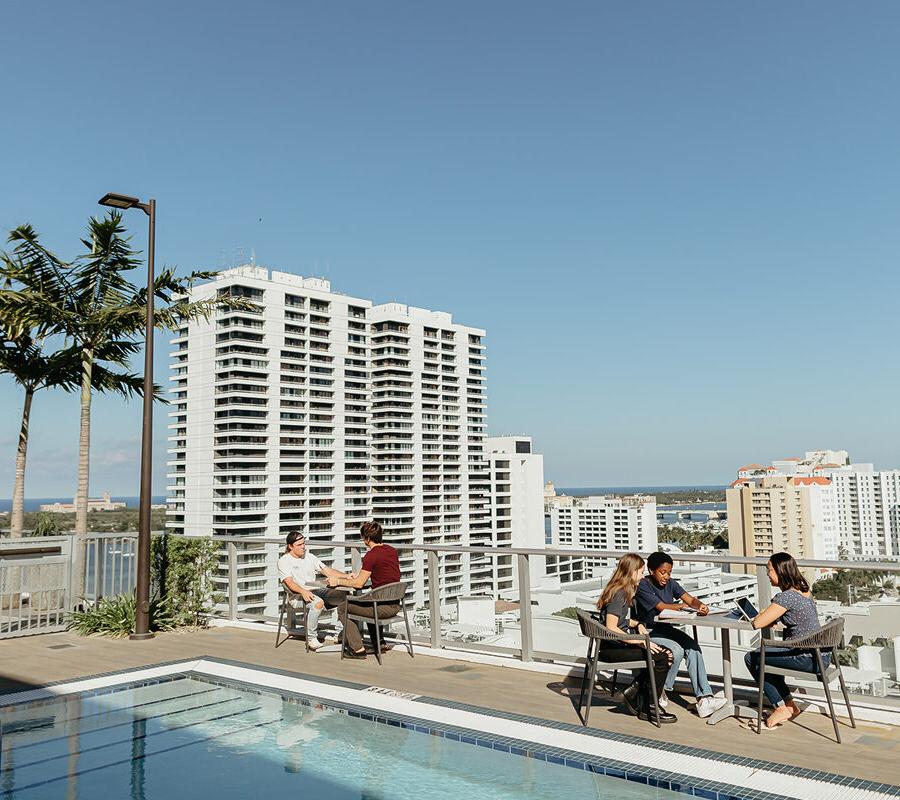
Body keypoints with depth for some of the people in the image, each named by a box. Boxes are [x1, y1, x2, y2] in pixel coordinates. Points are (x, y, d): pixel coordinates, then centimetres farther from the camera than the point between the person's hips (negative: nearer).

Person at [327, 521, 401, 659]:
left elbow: (359, 584, -11)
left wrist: (338, 581, 2)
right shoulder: (392, 550, 8)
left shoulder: (371, 555, -16)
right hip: (396, 605, 8)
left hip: (384, 608, -8)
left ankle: (357, 649, 6)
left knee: (342, 607, 8)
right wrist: (358, 575, 29)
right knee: (369, 601, 38)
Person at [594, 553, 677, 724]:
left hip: (618, 644, 10)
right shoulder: (619, 593, -17)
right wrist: (639, 641, -21)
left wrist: (637, 624, 8)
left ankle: (633, 694, 8)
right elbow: (611, 628, -24)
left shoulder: (622, 591, 13)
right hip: (611, 648, -10)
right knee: (661, 658, -17)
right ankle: (649, 709, -3)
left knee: (664, 653, 4)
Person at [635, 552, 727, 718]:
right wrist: (684, 606, -12)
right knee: (677, 650, -29)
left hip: (666, 629, 7)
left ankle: (704, 699, -23)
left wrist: (700, 606, -26)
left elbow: (690, 599, -4)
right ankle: (660, 691, -7)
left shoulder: (670, 583, 7)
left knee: (693, 648, -19)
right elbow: (662, 607, -21)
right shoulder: (643, 586, -14)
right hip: (649, 632, -6)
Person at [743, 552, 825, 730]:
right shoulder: (803, 590, 9)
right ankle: (789, 703, 27)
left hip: (809, 659, -9)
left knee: (752, 658, 3)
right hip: (823, 653, 9)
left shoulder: (786, 597, -20)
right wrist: (764, 615, 7)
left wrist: (757, 616, 1)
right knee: (768, 654, 27)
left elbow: (758, 623, -20)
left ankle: (781, 708, 9)